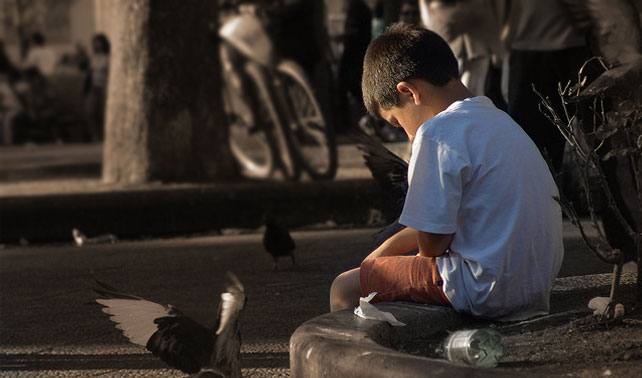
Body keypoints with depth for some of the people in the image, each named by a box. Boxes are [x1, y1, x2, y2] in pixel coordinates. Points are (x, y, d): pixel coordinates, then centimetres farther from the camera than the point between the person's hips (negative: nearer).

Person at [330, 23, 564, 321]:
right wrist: (390, 247, 28)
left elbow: (433, 241, -16)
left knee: (345, 288, -1)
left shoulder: (438, 132, -16)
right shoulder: (498, 121, 14)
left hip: (488, 293, -10)